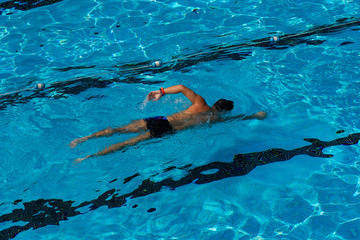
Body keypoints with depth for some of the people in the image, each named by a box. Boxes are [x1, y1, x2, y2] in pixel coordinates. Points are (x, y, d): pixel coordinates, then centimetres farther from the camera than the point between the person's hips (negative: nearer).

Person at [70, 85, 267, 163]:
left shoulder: (201, 103, 13)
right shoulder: (216, 119, 2)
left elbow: (182, 87, 9)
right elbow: (238, 118, 17)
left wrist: (161, 92, 16)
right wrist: (257, 116, 32)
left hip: (161, 119, 5)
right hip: (166, 130, -5)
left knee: (119, 130, 3)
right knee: (130, 143, -12)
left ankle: (84, 138, -2)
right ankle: (90, 156, -18)